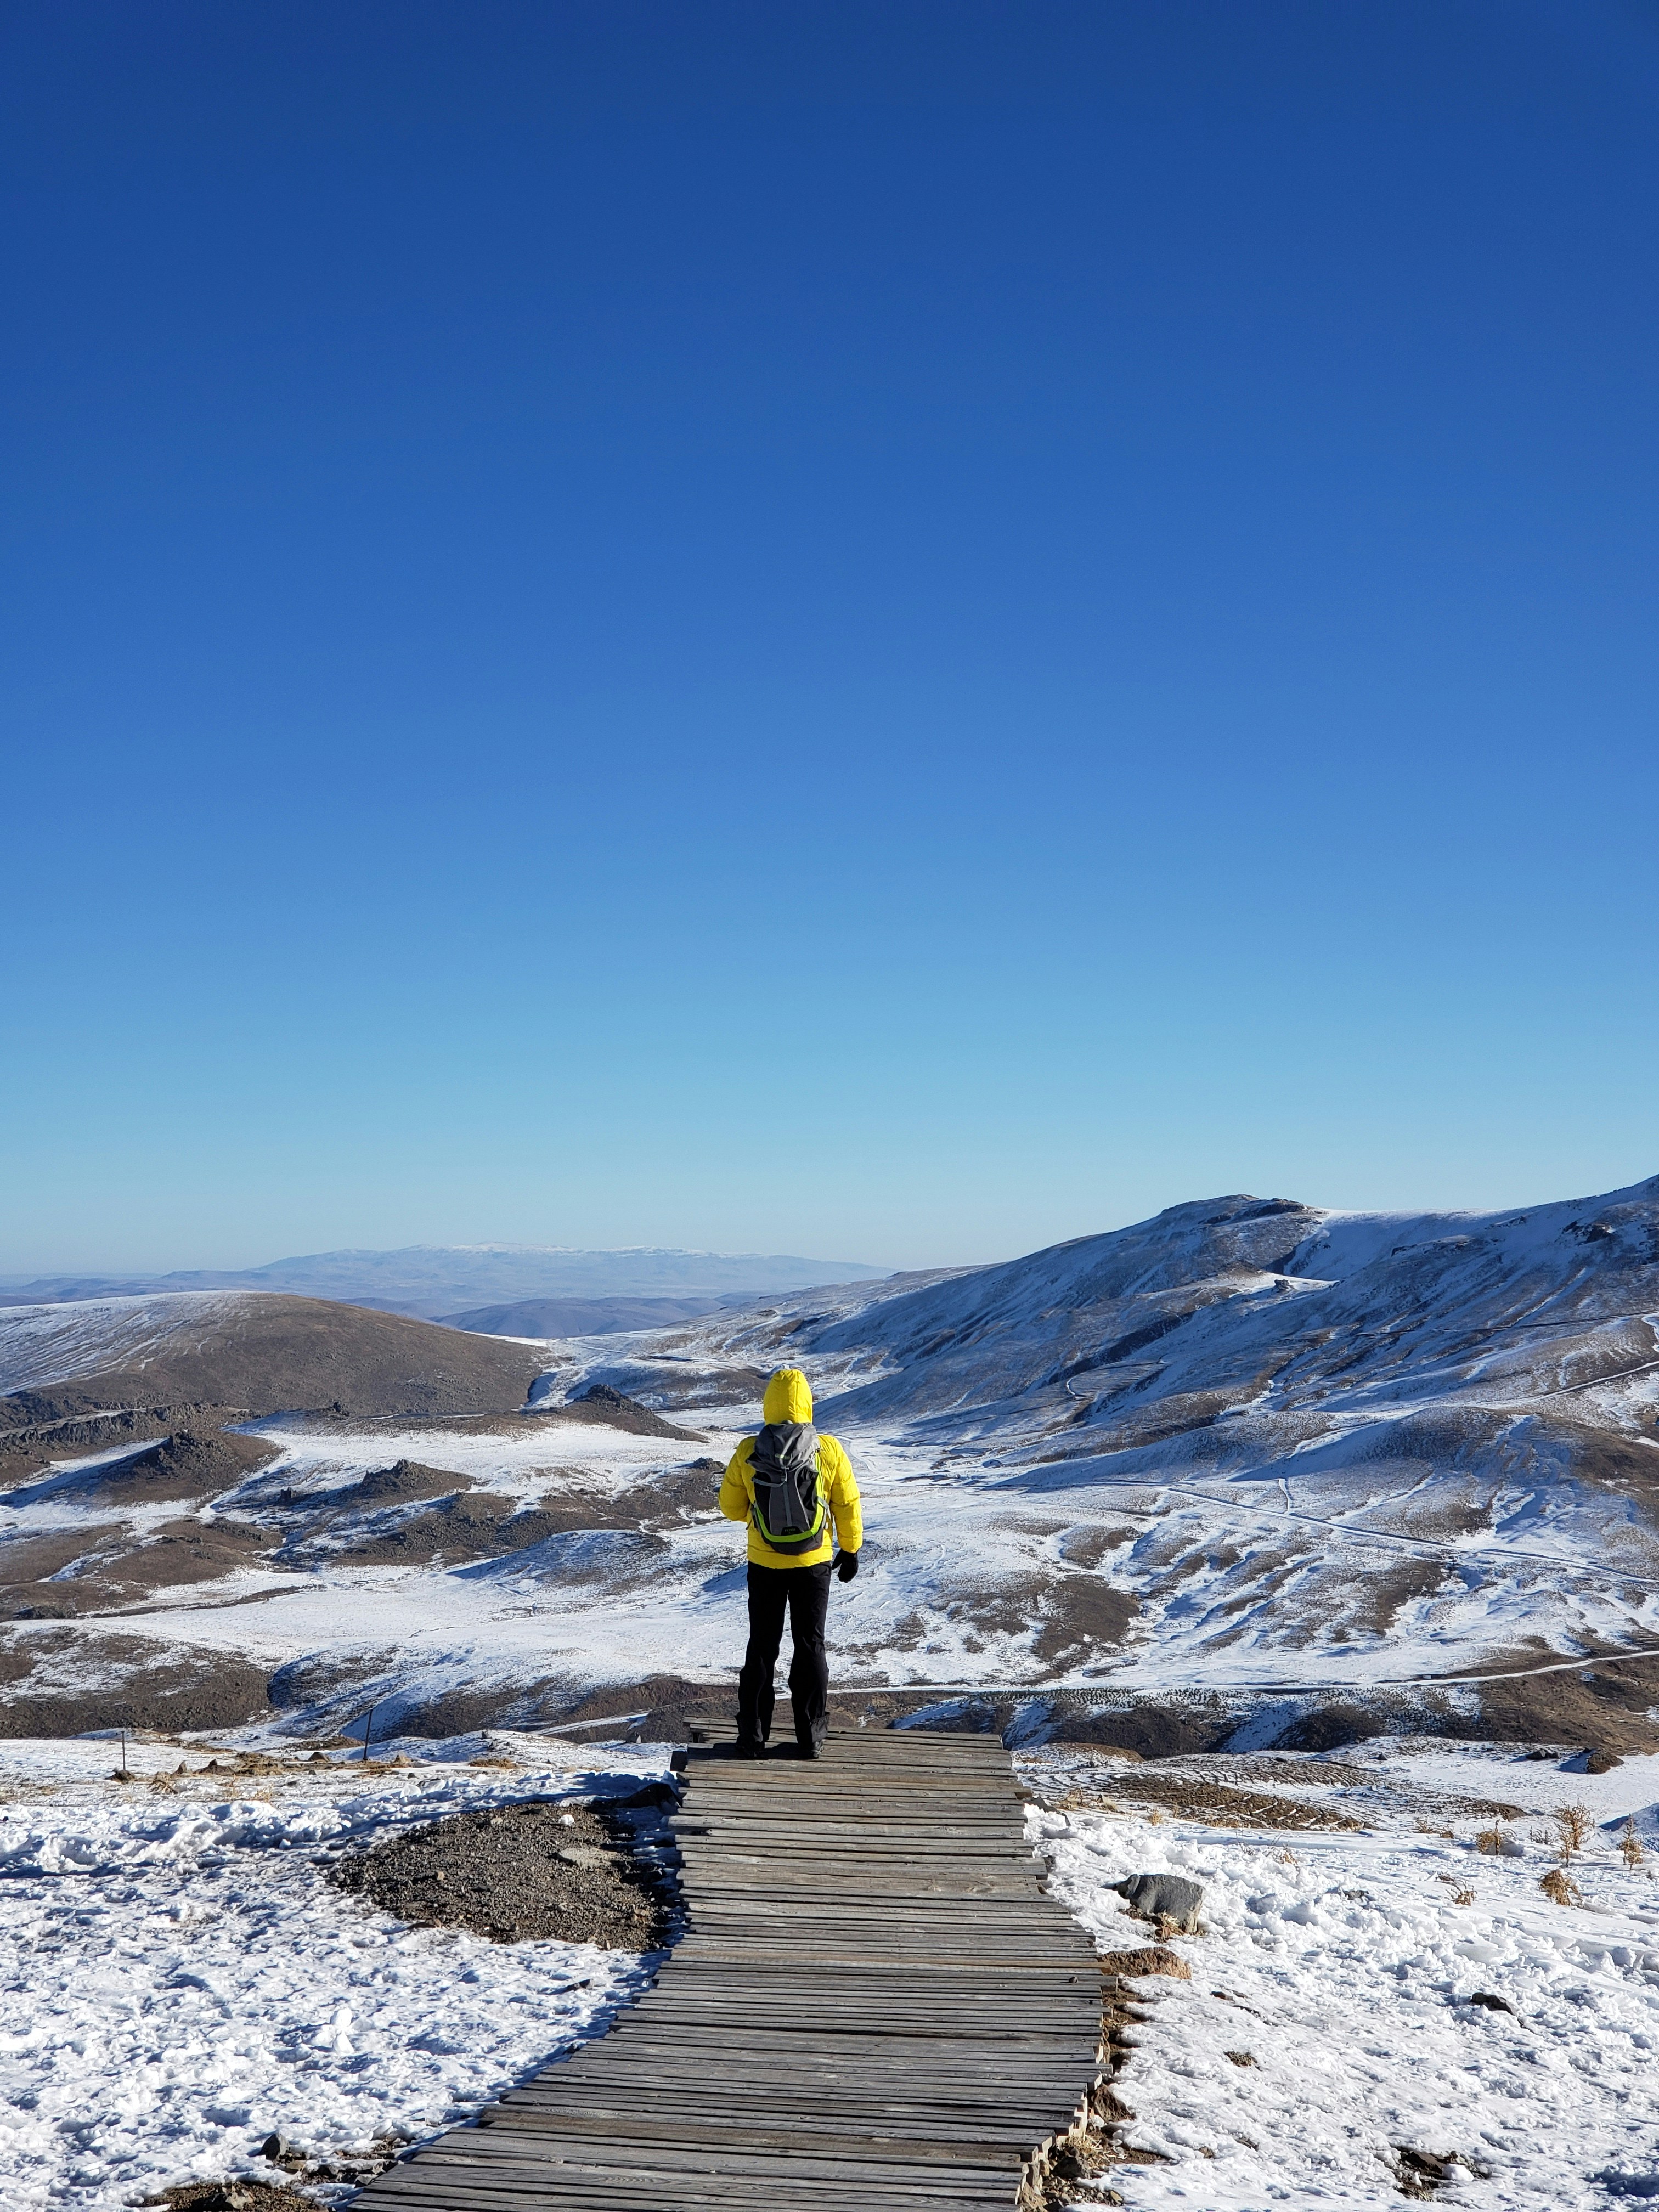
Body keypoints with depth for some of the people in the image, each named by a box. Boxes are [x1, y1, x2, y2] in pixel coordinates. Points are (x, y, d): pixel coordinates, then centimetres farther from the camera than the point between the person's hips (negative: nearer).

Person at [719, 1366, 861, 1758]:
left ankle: (753, 1737, 14)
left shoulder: (748, 1454, -11)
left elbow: (730, 1507, 1)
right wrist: (850, 1550, 10)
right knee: (810, 1645, 11)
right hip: (814, 1563, 0)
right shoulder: (829, 1451, -12)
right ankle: (810, 1737, 14)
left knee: (762, 1645, 12)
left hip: (764, 1564, 0)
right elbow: (848, 1506, -3)